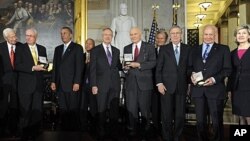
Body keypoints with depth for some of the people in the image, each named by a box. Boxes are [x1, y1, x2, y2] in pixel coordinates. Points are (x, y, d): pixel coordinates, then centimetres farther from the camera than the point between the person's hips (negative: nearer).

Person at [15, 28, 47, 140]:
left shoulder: (42, 49, 11)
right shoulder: (20, 49, -1)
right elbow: (17, 66, -11)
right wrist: (33, 68, -20)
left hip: (38, 83, 3)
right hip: (25, 84, -3)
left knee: (38, 110, 8)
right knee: (25, 111, 3)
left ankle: (35, 133, 21)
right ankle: (25, 134, 18)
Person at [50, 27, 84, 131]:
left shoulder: (77, 48, 1)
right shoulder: (58, 49, 19)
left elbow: (79, 66, -7)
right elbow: (55, 66, 17)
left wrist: (77, 82, -14)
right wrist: (53, 81, 8)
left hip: (72, 84, -5)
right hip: (60, 85, 5)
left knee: (73, 110, -2)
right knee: (63, 110, 7)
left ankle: (74, 130, 7)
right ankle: (64, 129, 15)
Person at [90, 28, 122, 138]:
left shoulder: (116, 51, 14)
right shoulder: (95, 50, 1)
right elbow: (92, 69, -3)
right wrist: (93, 85, -9)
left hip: (115, 84, 3)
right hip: (102, 84, -3)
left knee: (115, 109, 7)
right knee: (101, 109, 4)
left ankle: (114, 129, 20)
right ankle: (101, 131, 19)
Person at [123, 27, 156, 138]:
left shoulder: (149, 47, 3)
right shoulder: (126, 48, 15)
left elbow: (153, 63, -6)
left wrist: (139, 65, -17)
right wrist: (125, 66, -6)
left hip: (144, 81, -2)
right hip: (130, 81, 3)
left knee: (145, 107, 6)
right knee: (131, 107, 3)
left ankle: (145, 129, 21)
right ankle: (132, 129, 14)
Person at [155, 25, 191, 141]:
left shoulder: (187, 49, 8)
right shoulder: (164, 49, 6)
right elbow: (158, 68, 3)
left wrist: (188, 82, 1)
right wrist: (159, 83, -6)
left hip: (181, 87, 1)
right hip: (167, 86, -1)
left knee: (180, 115, 4)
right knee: (167, 115, 4)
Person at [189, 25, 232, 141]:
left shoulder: (223, 49, 4)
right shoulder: (195, 50, 15)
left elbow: (227, 69, -2)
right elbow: (190, 66, 14)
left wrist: (214, 79, -17)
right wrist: (192, 75, -8)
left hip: (215, 89, -3)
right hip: (198, 89, 3)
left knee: (217, 120, 7)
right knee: (200, 120, 11)